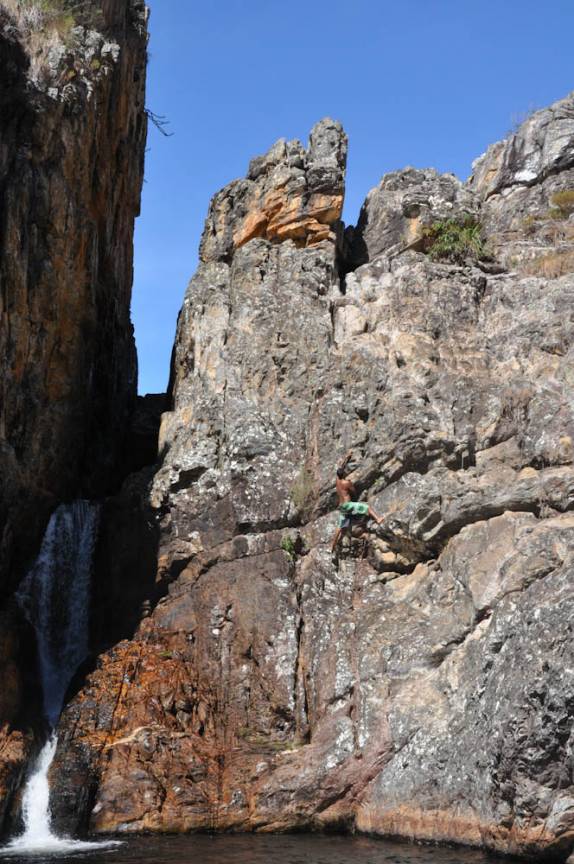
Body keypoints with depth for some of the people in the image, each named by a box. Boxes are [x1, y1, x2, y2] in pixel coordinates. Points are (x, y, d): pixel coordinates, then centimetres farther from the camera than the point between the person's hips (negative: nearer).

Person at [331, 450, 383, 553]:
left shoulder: (337, 480, 6)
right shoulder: (346, 483, -14)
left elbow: (341, 466, 18)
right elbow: (354, 493, -3)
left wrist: (347, 457, 26)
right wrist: (352, 484, 11)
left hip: (341, 506, 8)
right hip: (347, 505, -8)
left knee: (341, 527, 12)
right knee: (366, 506, -9)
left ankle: (333, 546, 14)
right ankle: (377, 519, -27)